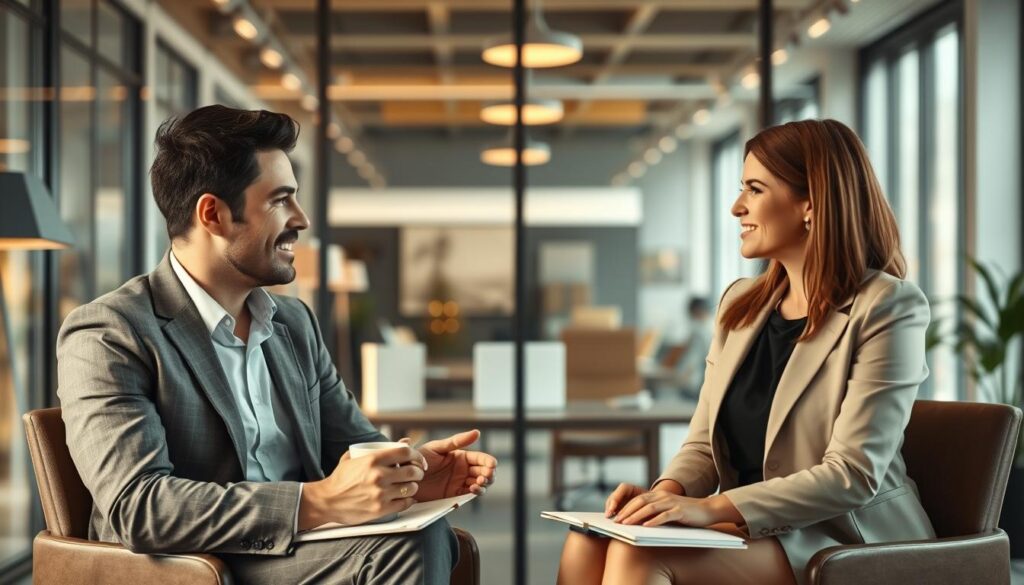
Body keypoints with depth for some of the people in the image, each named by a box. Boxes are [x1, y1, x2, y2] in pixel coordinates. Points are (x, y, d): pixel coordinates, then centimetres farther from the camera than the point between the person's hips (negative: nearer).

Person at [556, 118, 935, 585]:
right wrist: (666, 492, -11)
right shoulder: (741, 304, 13)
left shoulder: (886, 309, -9)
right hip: (750, 529, 6)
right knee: (587, 544, -22)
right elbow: (704, 445, 12)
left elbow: (853, 475, -16)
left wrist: (714, 507, -24)